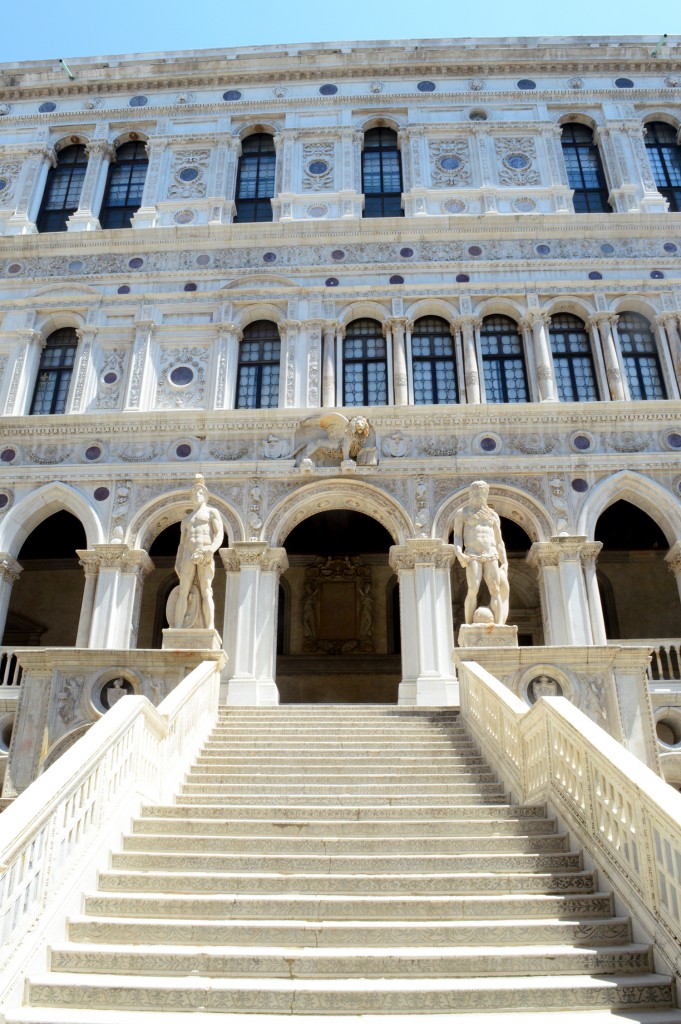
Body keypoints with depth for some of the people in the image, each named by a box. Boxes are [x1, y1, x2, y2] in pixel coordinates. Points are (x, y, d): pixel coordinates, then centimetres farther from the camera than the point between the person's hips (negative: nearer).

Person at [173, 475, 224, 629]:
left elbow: (220, 534, -1)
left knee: (205, 592, -14)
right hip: (188, 556, 5)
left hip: (205, 556, -4)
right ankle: (178, 629, -12)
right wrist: (177, 563, 8)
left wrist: (211, 550, -20)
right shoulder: (186, 519, 28)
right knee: (183, 592, -7)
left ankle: (209, 629, -21)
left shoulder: (212, 512, 13)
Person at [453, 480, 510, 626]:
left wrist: (504, 563, 11)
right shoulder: (462, 513, 12)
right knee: (473, 590, -18)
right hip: (472, 557, -3)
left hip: (491, 557, 3)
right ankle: (469, 626, -19)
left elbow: (499, 541, 20)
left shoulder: (492, 514, 22)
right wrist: (459, 554, -17)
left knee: (495, 589, -13)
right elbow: (457, 537, 2)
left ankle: (499, 625, -21)